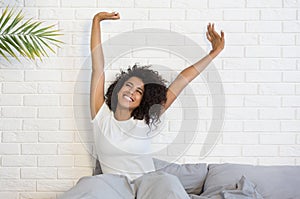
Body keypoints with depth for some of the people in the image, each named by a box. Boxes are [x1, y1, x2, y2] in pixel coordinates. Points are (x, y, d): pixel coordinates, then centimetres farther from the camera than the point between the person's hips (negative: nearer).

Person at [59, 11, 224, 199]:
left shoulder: (145, 123, 3)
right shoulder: (102, 116, 3)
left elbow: (181, 81, 3)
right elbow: (98, 67, 3)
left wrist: (214, 53, 6)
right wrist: (97, 21, 4)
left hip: (146, 182, 1)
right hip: (114, 183, -1)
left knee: (167, 182, -34)